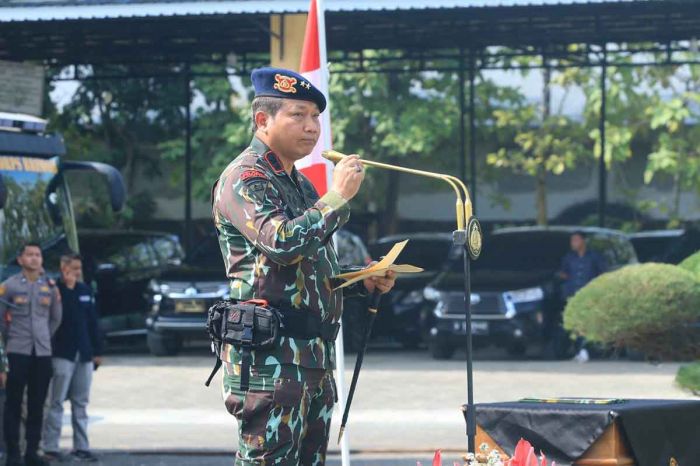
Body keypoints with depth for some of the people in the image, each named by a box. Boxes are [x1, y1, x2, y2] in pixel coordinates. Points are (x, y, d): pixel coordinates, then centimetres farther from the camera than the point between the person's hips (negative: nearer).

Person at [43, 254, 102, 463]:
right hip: (62, 354, -6)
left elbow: (93, 322, 14)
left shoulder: (85, 290, 12)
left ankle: (81, 447, 11)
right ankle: (50, 447, -2)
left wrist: (97, 351, 11)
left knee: (81, 403, 8)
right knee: (56, 402, -4)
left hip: (84, 355, 6)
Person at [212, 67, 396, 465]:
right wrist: (338, 198, -15)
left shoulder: (301, 185, 22)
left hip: (316, 358, 10)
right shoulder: (244, 178, -7)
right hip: (269, 358, -9)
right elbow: (281, 243, -24)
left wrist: (365, 282, 14)